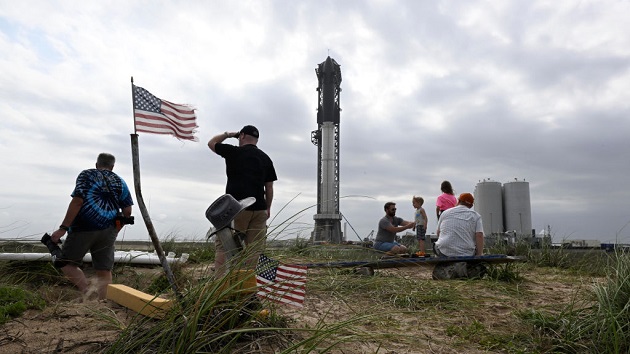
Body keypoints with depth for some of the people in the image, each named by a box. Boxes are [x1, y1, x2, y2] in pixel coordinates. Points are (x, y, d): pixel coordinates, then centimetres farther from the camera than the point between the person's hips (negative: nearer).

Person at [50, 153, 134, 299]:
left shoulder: (86, 175, 4)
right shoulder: (120, 182, 13)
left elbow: (77, 201, -10)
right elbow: (127, 212, 8)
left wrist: (63, 228, -10)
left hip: (84, 229, -3)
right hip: (108, 232, 4)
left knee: (65, 262, 9)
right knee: (104, 271, 6)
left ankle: (88, 290, -11)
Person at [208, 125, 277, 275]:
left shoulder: (233, 152, -1)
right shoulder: (266, 158, 11)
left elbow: (211, 143, 17)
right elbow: (269, 187, 11)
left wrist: (227, 134, 28)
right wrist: (268, 208, 19)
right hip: (259, 208, 4)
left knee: (223, 245, 0)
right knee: (254, 249, 8)